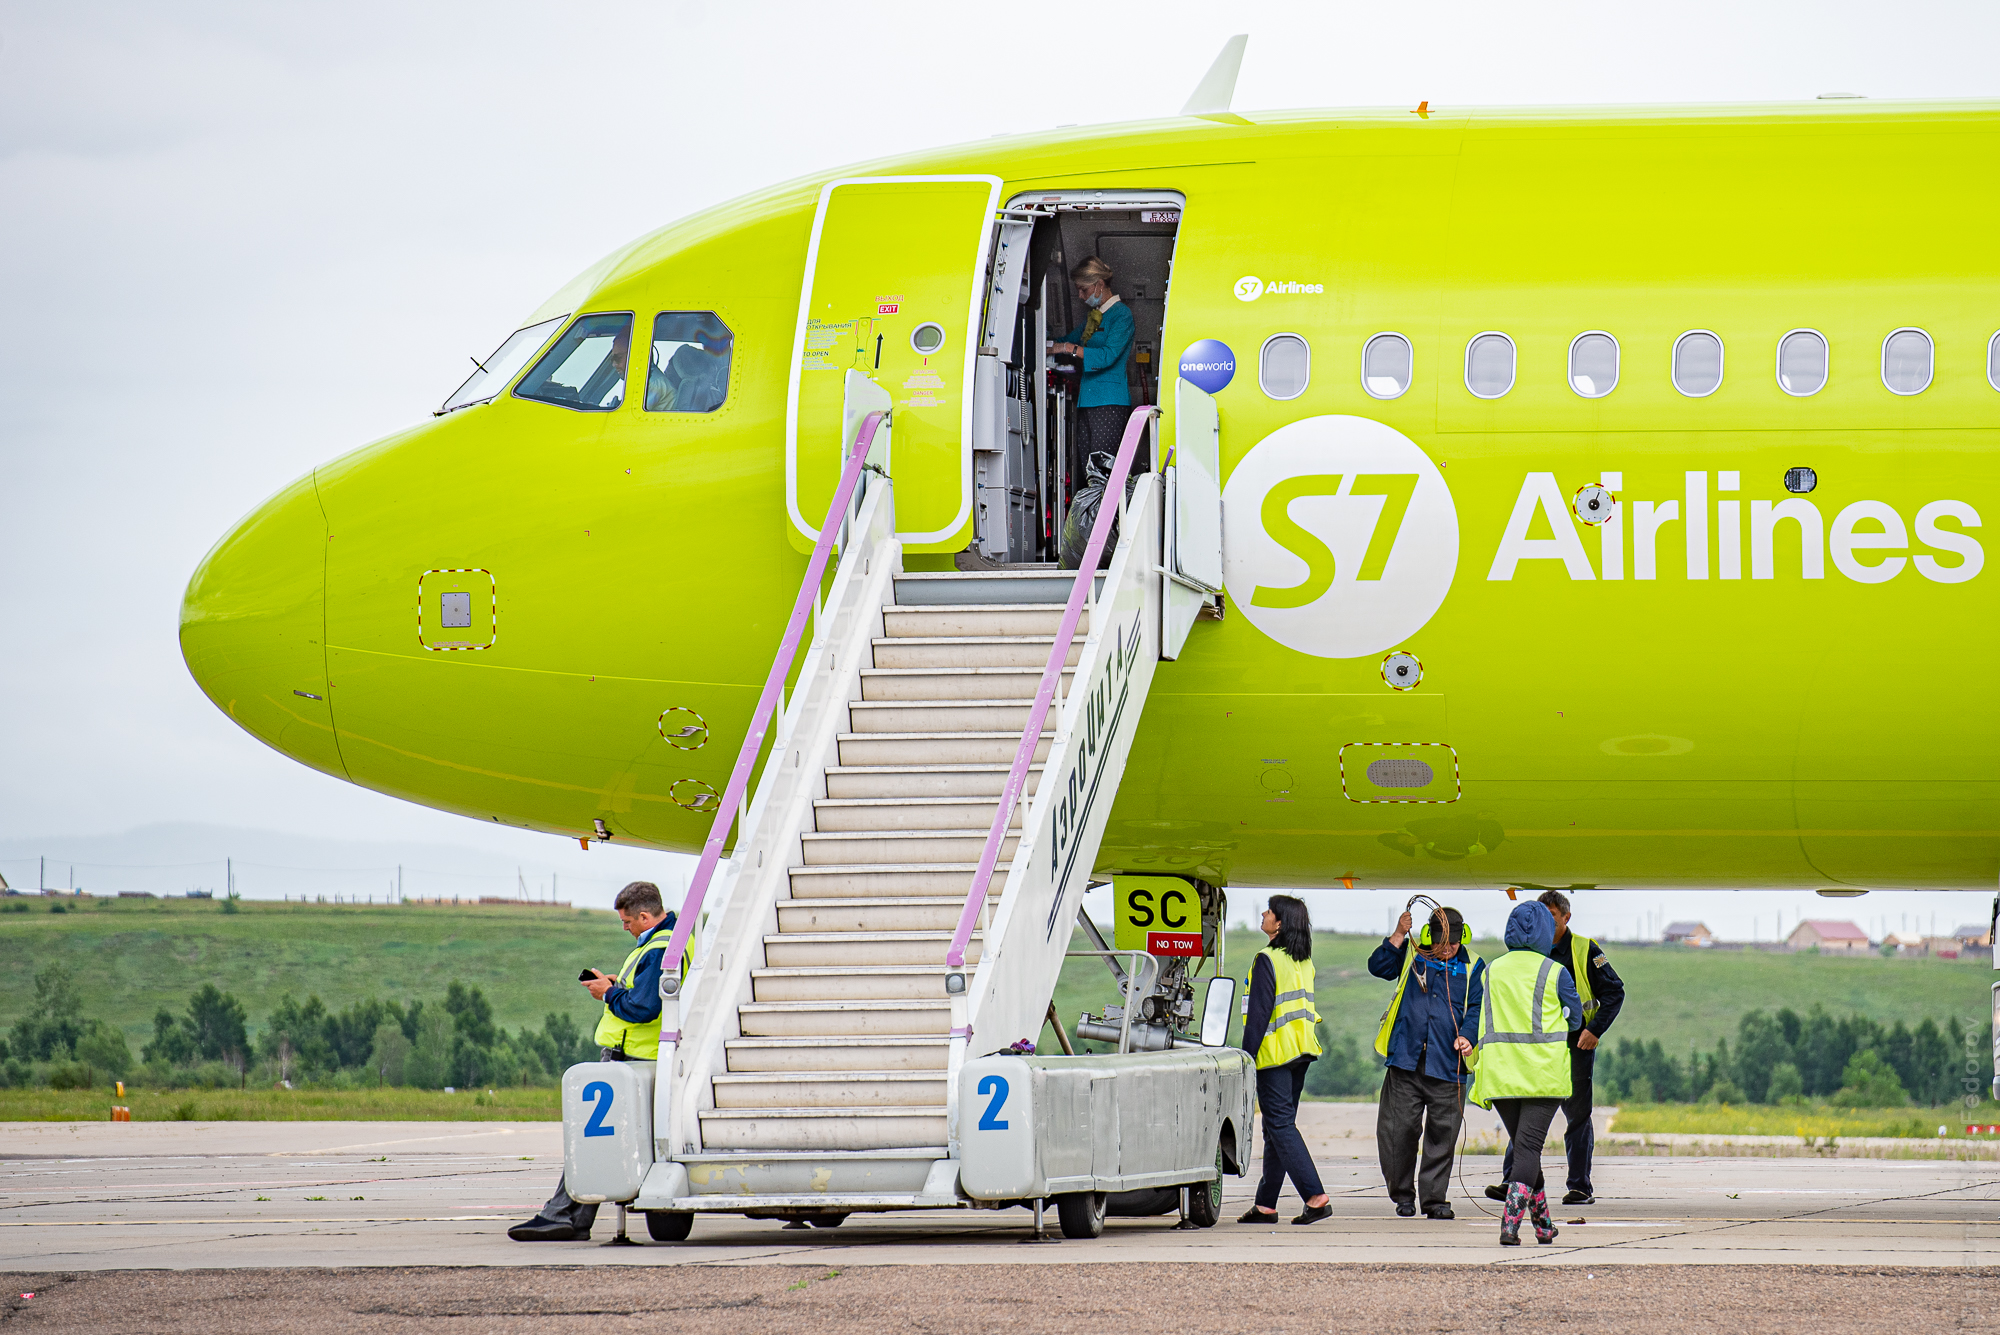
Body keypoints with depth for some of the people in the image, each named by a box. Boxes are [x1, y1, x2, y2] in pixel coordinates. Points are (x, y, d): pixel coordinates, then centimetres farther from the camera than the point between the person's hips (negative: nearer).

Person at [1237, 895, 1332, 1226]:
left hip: (1276, 1052, -8)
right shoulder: (1304, 962, 11)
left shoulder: (1268, 961, -14)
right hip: (1301, 1053, 8)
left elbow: (1258, 1014, -16)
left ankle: (1316, 1197, -18)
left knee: (1280, 1126, -8)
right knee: (1277, 1127, 12)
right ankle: (1266, 1205, 15)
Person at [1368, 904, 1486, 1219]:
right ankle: (1403, 1194, 13)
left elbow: (1476, 1008, 4)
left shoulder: (1472, 967, 7)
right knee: (1398, 1129, -2)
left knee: (1442, 1134, 1)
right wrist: (1399, 935, -11)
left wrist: (1466, 1036, -13)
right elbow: (1378, 966, -3)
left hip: (1447, 1064, 0)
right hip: (1406, 1060, 0)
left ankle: (1435, 1198, 10)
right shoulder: (1411, 953, 8)